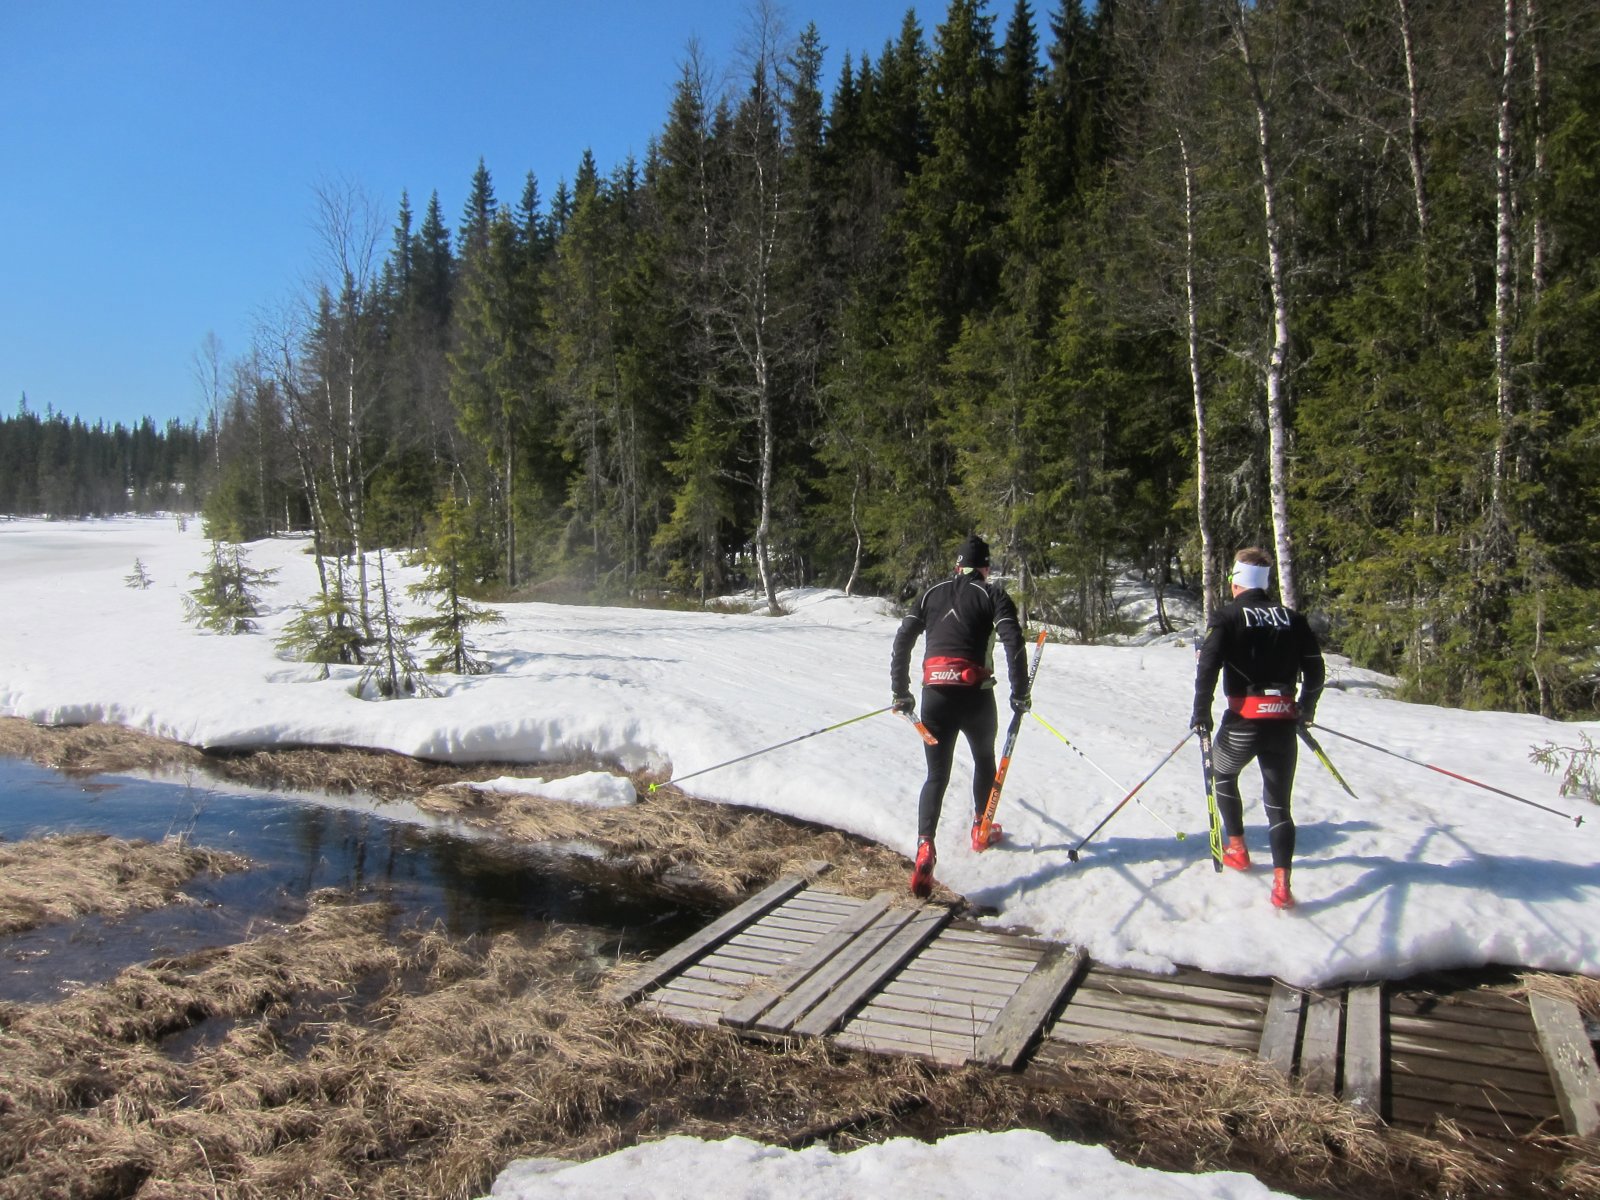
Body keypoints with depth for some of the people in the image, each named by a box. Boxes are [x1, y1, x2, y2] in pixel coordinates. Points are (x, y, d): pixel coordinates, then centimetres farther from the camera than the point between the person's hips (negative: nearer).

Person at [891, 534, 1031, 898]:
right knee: (984, 759, 26)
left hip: (934, 694, 2)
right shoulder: (992, 594, 5)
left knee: (936, 775, 6)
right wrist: (1020, 693, -1)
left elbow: (902, 640, 9)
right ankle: (980, 828, 36)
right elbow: (1013, 642, -9)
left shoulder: (932, 594, 15)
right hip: (975, 694, -2)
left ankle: (925, 846, -15)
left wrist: (900, 692, 14)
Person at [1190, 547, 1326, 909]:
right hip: (1284, 723, 3)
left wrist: (1201, 712, -5)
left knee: (1223, 774, 26)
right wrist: (1306, 709, 25)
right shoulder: (1293, 618, 8)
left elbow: (1207, 666, -14)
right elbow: (1316, 669, 10)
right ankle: (1281, 884, -3)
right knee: (1279, 803, 9)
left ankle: (1237, 848, 29)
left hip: (1243, 720, -3)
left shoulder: (1226, 617, -3)